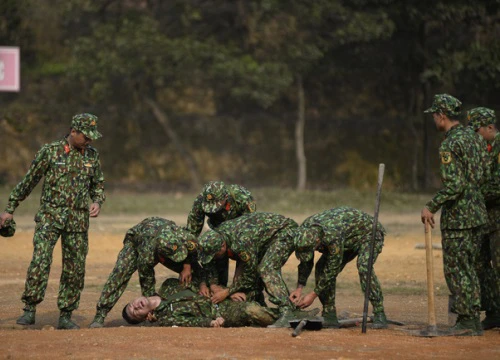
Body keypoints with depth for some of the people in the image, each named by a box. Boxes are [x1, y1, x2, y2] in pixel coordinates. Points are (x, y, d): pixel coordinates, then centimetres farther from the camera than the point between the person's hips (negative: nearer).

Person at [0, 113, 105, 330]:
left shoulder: (92, 156, 8)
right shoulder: (50, 151, -3)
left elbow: (98, 184, 21)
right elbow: (28, 181, 2)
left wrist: (98, 202, -1)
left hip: (78, 219, 4)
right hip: (50, 214, -4)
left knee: (75, 269, 3)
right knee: (40, 260, -19)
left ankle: (65, 316, 11)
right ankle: (30, 310, -14)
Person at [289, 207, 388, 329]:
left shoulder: (333, 236, -43)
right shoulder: (305, 230, -21)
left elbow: (333, 269, -32)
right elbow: (306, 262, -6)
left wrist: (313, 295, -25)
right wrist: (299, 287, -13)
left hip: (369, 233, -8)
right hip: (349, 240, 8)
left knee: (364, 267, -33)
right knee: (321, 268, -8)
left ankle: (379, 315, -26)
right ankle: (330, 317, -1)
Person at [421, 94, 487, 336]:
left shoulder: (449, 146, -18)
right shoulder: (473, 137, 9)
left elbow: (454, 185, -24)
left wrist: (431, 206, -18)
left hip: (457, 216, -9)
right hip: (477, 211, 9)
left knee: (456, 268, -2)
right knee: (468, 266, 15)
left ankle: (467, 320, 0)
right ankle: (472, 319, 19)